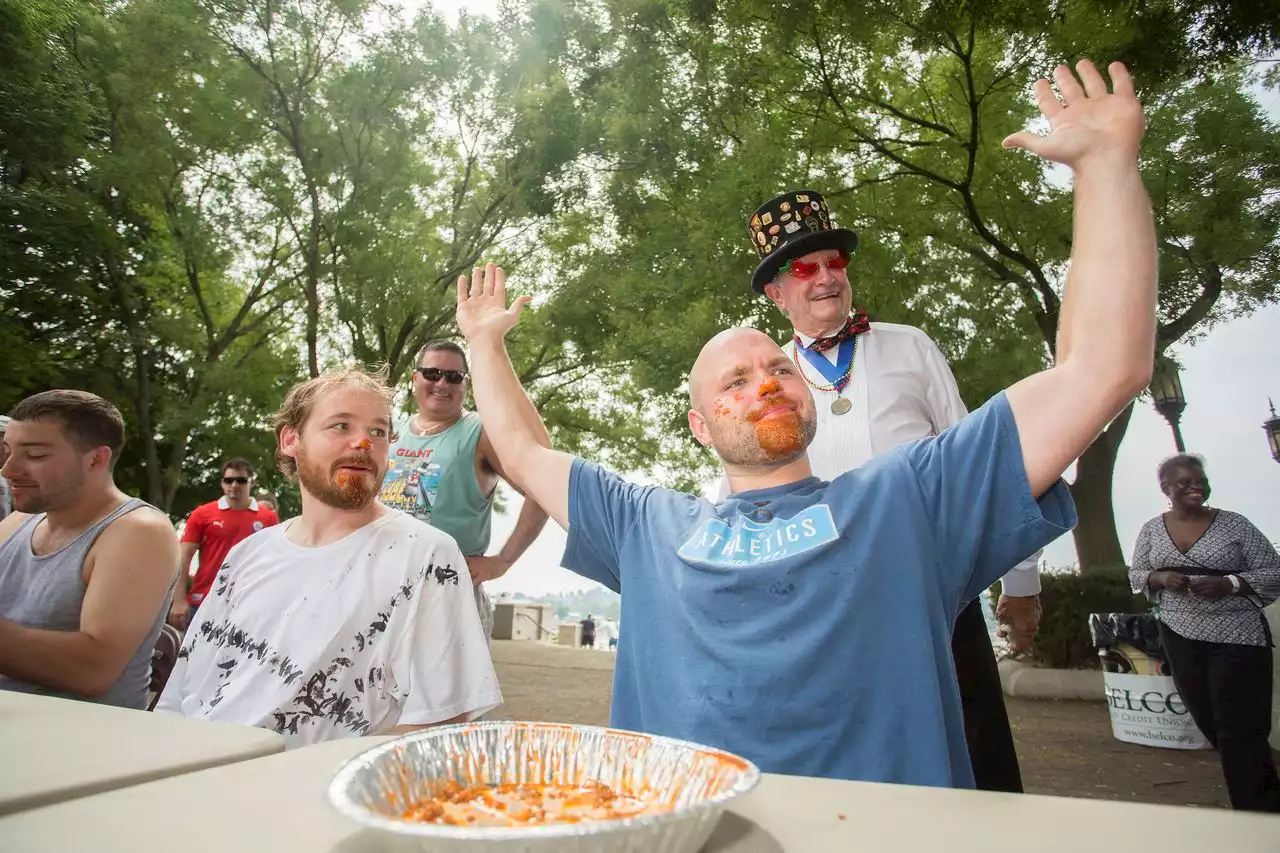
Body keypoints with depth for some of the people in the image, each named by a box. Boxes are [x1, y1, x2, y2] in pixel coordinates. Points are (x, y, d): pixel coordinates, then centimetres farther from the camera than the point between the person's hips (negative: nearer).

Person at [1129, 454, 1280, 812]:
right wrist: (1159, 578, -10)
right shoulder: (1151, 530, 4)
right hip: (1181, 639, 4)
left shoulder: (1234, 524, -4)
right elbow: (1135, 575, 11)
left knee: (1240, 731, -5)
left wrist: (1228, 584, -19)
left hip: (1238, 638, -3)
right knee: (1211, 726, 14)